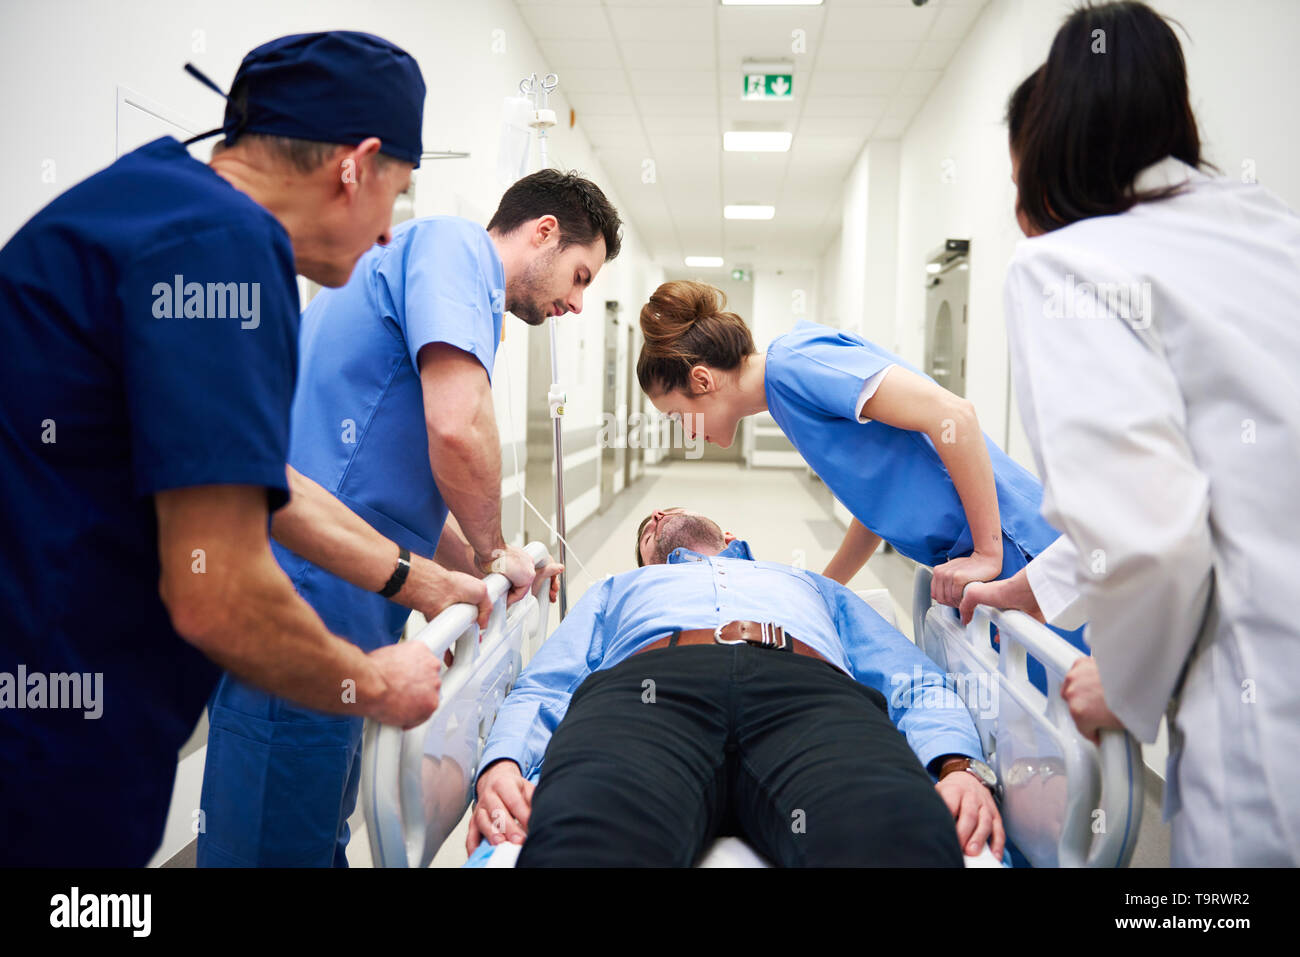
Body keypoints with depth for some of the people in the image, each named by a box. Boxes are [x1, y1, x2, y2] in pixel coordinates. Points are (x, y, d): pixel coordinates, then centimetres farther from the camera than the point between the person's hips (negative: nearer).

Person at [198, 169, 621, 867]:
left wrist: (487, 572, 23)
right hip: (303, 597, -10)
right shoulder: (455, 243, -5)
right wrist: (494, 552, -5)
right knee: (282, 846, 2)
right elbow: (458, 429, -23)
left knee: (318, 840, 20)